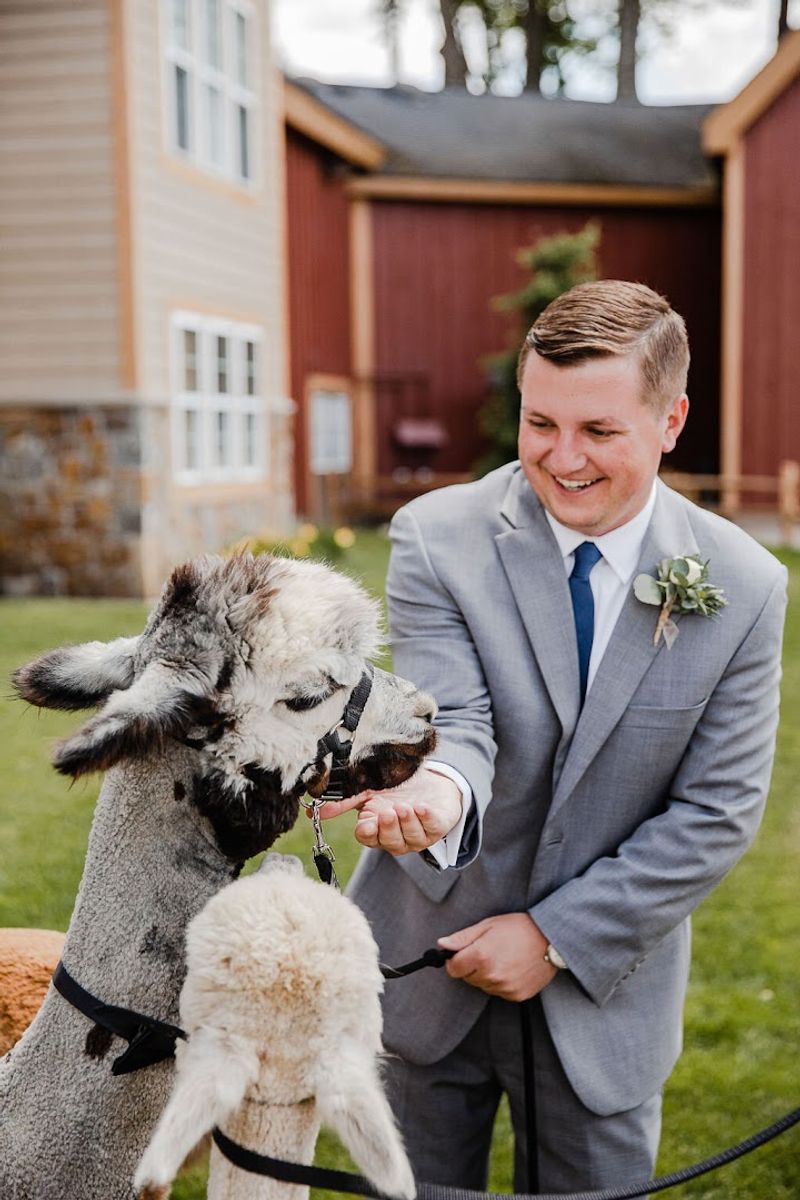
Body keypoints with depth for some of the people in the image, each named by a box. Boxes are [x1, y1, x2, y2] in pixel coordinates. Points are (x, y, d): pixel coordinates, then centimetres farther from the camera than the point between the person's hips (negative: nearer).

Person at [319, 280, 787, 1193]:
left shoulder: (744, 587, -11)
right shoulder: (437, 538, -13)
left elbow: (718, 810, -9)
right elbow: (454, 724, -22)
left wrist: (556, 934, -14)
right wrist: (438, 790, -46)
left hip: (602, 990, 0)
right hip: (431, 966, 0)